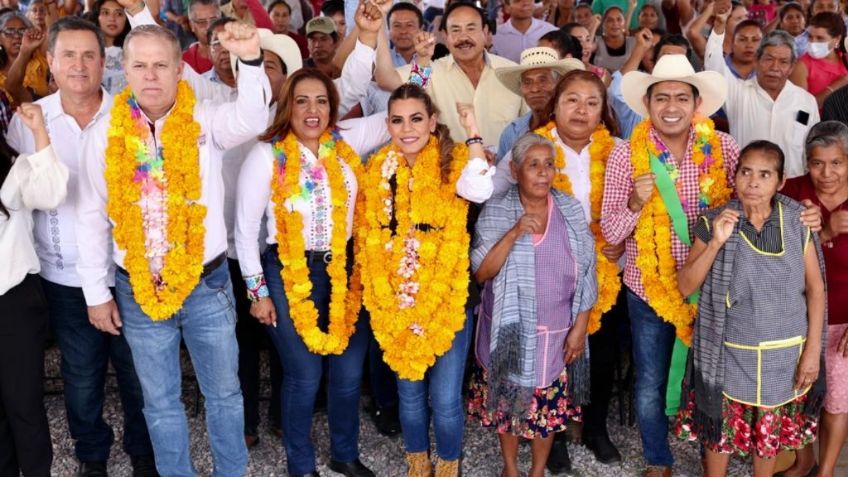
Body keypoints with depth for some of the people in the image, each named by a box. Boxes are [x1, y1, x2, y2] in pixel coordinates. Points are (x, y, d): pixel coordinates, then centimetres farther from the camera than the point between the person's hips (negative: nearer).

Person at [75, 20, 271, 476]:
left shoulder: (205, 119, -6)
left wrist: (250, 60, -45)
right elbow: (91, 217, 2)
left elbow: (251, 120, -28)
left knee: (224, 392, 15)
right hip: (139, 289, 1)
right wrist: (97, 292, 2)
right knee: (160, 402, 16)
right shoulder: (105, 131, -2)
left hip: (207, 283, -1)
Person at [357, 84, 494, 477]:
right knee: (409, 393, 16)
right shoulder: (377, 169, 3)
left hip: (445, 299, -3)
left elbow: (478, 191, -29)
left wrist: (473, 131, -21)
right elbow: (367, 237, 7)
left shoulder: (452, 163, -6)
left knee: (445, 399, 1)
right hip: (394, 303, 3)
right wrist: (379, 295, 1)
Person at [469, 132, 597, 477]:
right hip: (510, 331, -1)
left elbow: (585, 273, 0)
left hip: (557, 332, 1)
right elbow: (481, 272, -14)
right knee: (508, 400, 12)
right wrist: (514, 233, -27)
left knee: (550, 405, 11)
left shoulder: (571, 209, -2)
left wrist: (579, 327, -4)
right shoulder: (496, 211, -8)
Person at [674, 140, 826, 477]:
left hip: (784, 353, 1)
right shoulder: (715, 223, -10)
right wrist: (716, 242, -24)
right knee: (720, 431, 12)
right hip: (730, 354, -1)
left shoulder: (797, 223, -6)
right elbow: (685, 287, -12)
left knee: (772, 433, 18)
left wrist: (812, 350, -5)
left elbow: (815, 289, -1)